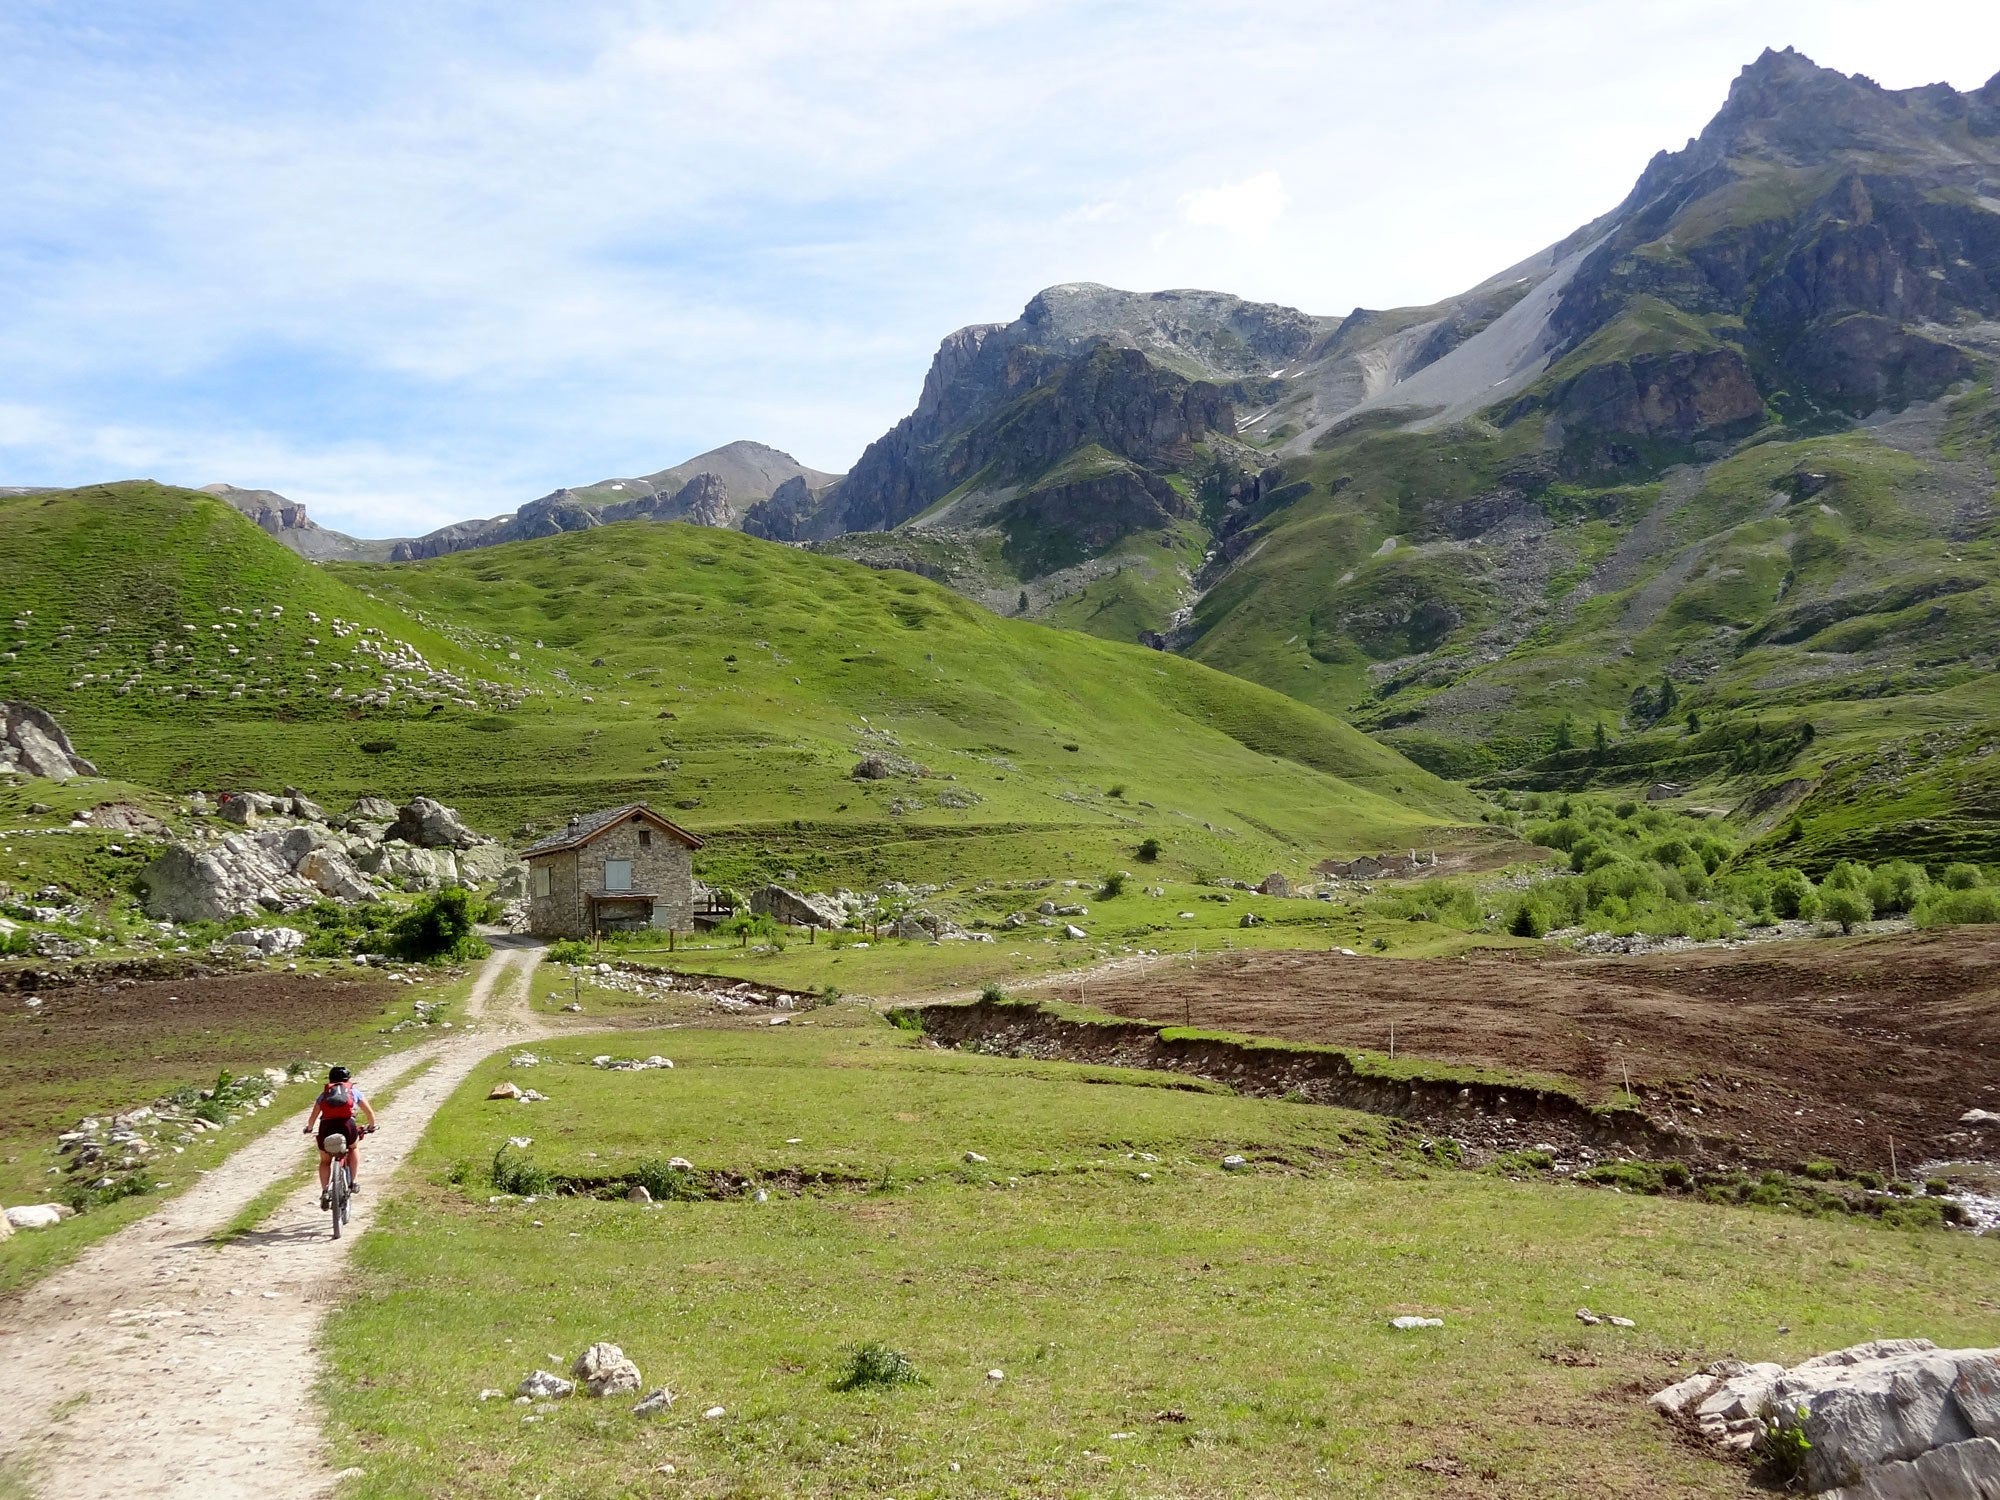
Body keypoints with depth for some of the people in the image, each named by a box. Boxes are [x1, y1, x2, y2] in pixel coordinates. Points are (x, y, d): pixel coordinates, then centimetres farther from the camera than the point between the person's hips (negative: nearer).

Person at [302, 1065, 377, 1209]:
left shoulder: (324, 1093, 27)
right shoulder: (354, 1091, 25)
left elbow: (313, 1117, 21)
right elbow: (370, 1113, 26)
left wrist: (309, 1128, 41)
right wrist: (371, 1126, 44)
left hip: (326, 1127, 1)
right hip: (347, 1125, -1)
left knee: (325, 1161, 24)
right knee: (354, 1148, 31)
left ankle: (324, 1192, 9)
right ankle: (354, 1181, 19)